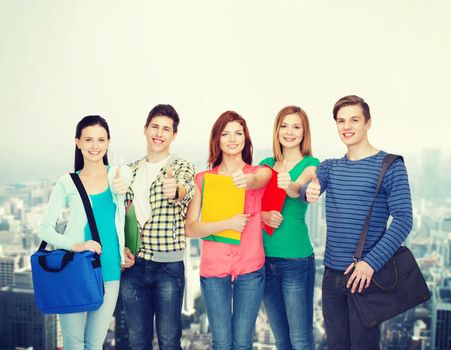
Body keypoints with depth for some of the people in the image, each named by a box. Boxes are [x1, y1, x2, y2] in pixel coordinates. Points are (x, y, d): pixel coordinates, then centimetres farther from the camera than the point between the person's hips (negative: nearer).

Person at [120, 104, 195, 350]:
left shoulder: (182, 168, -2)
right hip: (133, 264, 4)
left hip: (168, 265, -3)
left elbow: (185, 191, -25)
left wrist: (175, 191, -49)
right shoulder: (131, 170, 10)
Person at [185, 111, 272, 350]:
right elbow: (190, 229, -6)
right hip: (213, 269, 0)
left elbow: (257, 182, -25)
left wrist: (247, 181, -48)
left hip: (250, 269, 0)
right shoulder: (203, 179, 2)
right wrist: (227, 224, -18)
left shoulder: (260, 173, 1)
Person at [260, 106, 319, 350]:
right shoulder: (266, 164, 11)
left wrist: (290, 186, -46)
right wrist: (263, 215, -16)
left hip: (296, 258, -4)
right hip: (265, 257, 5)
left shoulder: (311, 164, -2)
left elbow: (298, 189, -23)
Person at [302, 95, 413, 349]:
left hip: (366, 274, -5)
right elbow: (308, 187, -11)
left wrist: (371, 263, -21)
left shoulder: (390, 166, -6)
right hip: (332, 274, 5)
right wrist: (308, 191, -35)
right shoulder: (329, 166, 9)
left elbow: (403, 220, -12)